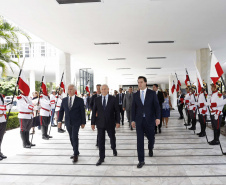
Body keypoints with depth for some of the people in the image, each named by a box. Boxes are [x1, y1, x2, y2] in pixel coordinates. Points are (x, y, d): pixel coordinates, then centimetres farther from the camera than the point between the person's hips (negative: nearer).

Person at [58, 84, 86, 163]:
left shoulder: (79, 100, -4)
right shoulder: (64, 100, 7)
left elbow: (82, 112, -2)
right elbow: (61, 111, 10)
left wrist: (83, 122, -2)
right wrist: (60, 120, 2)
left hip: (76, 122, -4)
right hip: (68, 122, 4)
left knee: (74, 138, -10)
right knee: (71, 138, 12)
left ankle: (75, 155, 2)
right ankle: (76, 152, 28)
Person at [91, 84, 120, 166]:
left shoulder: (113, 99, -2)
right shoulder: (97, 99, 2)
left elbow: (117, 111, -1)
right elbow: (94, 112, 3)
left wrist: (118, 122, -5)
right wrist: (93, 123, 0)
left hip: (110, 123, 0)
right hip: (100, 123, 1)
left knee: (112, 137, 16)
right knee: (101, 141, 1)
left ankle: (114, 149, 47)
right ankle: (101, 158, 11)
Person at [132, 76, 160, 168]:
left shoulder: (152, 93, -1)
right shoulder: (135, 95, 6)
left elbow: (157, 106, -4)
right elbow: (133, 108, 8)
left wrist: (157, 118, -14)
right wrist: (133, 120, 4)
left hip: (150, 120, -1)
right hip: (139, 120, 1)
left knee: (151, 138, 13)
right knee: (140, 140, 0)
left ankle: (150, 149, 48)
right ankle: (141, 160, 9)